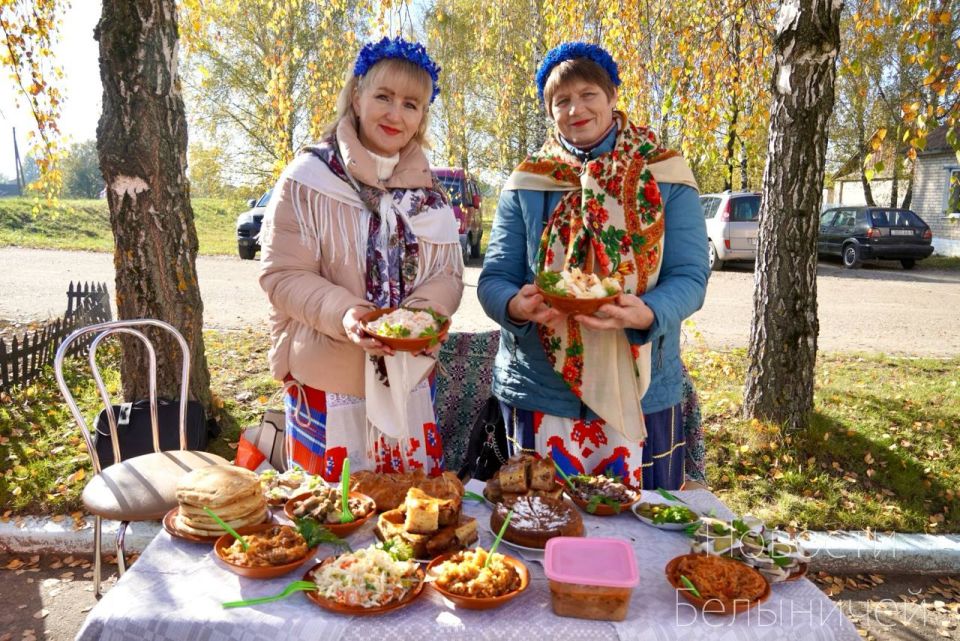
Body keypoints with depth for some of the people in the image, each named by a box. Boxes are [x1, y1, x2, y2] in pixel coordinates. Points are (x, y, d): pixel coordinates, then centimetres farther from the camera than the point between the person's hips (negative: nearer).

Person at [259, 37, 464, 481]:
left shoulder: (428, 191, 6)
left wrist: (424, 312, -16)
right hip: (327, 384, -3)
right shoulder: (308, 178, -7)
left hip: (410, 382, 4)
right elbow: (282, 275, -9)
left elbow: (448, 274, 5)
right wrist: (344, 313, -25)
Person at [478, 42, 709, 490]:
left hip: (641, 392, 0)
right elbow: (493, 279, 2)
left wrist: (645, 314, -25)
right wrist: (516, 305, -21)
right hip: (539, 391, 1)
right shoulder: (526, 183, 6)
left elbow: (689, 277, -4)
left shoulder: (665, 177, 2)